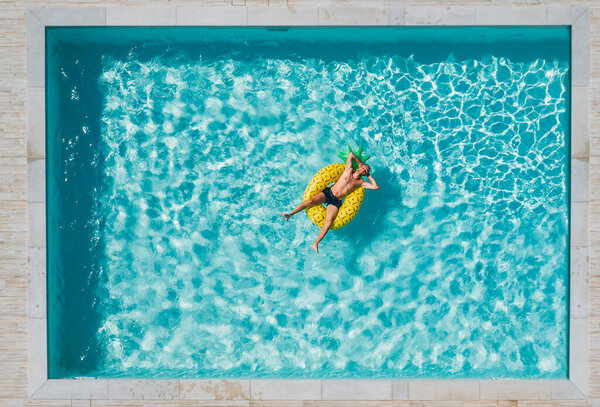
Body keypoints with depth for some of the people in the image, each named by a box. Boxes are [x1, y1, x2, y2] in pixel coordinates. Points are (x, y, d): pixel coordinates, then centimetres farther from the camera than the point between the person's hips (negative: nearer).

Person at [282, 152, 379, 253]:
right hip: (328, 192, 0)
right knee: (311, 201, -27)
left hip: (336, 202, 0)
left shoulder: (360, 182, 10)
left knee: (328, 222, -22)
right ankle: (290, 215, -21)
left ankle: (315, 244, -23)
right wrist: (360, 163, 17)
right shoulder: (349, 170, 9)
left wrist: (369, 175, 9)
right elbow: (351, 154, 7)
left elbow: (376, 187, 4)